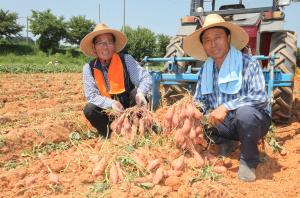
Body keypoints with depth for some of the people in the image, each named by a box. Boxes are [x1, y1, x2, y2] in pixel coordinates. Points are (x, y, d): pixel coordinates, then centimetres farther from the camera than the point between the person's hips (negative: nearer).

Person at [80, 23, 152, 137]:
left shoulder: (126, 60, -12)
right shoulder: (89, 68, -9)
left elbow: (145, 78, -17)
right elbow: (91, 95, -14)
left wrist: (140, 93, -39)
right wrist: (111, 103, -32)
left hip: (129, 106, -1)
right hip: (108, 110, 1)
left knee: (137, 93, -28)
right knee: (89, 109, -25)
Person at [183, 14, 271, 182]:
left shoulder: (248, 63, -17)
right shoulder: (205, 69, 0)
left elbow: (260, 97, -28)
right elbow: (199, 101, 5)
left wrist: (226, 106, -37)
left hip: (253, 121, -5)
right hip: (225, 124, 5)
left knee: (244, 112, -38)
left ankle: (249, 161, -9)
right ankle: (226, 143, 12)